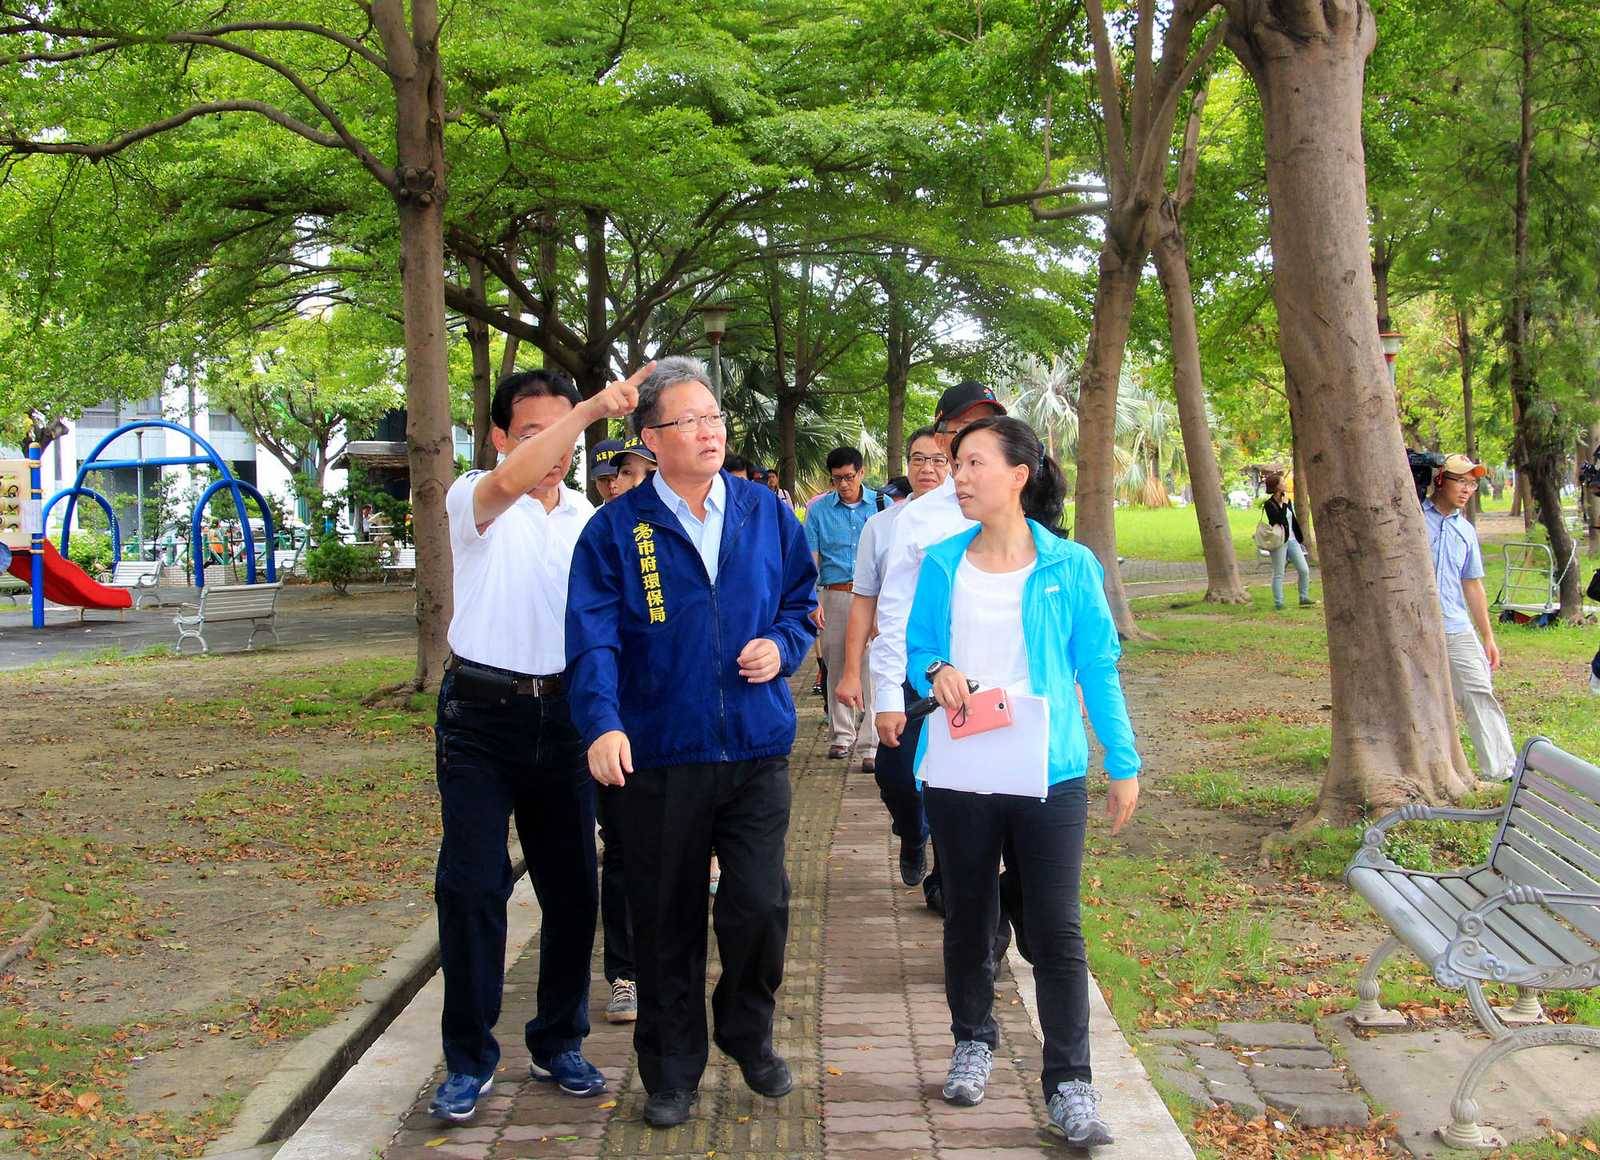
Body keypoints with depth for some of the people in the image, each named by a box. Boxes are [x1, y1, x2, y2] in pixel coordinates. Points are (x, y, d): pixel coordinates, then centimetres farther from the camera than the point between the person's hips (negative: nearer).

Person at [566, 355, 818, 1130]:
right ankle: (672, 1069, 26)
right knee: (667, 919, 9)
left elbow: (801, 597, 17)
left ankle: (749, 1036, 28)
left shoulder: (765, 513, 6)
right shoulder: (616, 528, -3)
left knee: (760, 906, -1)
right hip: (660, 753, -1)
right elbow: (594, 635, -12)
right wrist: (603, 722, -26)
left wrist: (783, 645, -4)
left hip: (756, 747, 2)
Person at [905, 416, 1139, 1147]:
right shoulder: (942, 564, 3)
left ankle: (1069, 1085, 8)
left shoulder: (1070, 566, -3)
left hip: (1048, 773, -2)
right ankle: (972, 1042, 36)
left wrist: (1124, 765, 2)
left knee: (1056, 930, -2)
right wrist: (934, 671, -14)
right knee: (967, 916, 16)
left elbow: (1098, 668, 1)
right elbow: (915, 648, 10)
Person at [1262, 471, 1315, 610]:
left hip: (1292, 540, 7)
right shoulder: (1269, 504, -11)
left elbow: (1293, 521, 18)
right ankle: (1278, 603, 7)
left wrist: (1301, 539, 19)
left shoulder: (1288, 501, 11)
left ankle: (1304, 598, 15)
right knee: (1278, 574, 0)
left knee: (1304, 570, 3)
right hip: (1279, 541, -7)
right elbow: (1279, 519, -24)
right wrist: (1284, 504, -18)